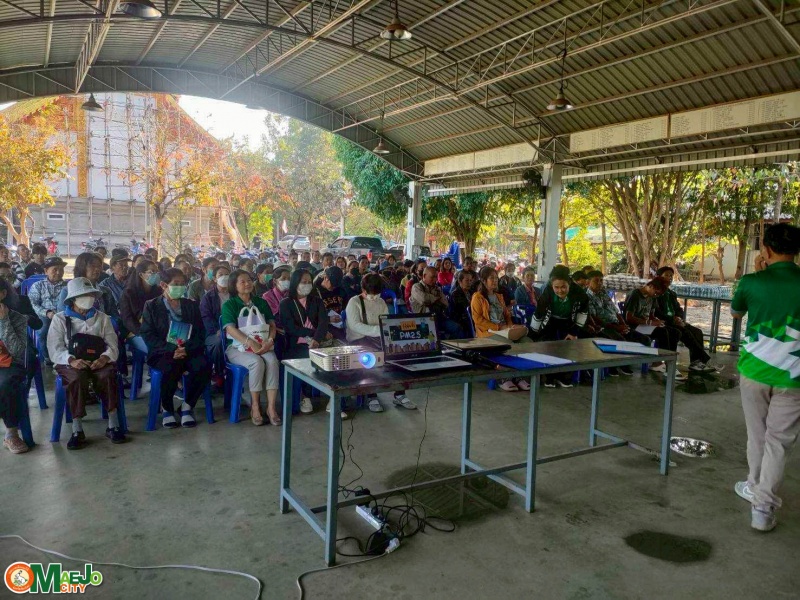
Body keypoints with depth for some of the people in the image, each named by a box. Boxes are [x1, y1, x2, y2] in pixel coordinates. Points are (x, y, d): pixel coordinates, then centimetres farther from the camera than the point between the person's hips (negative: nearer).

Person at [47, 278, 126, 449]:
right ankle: (77, 430, -29)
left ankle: (113, 425, -27)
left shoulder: (102, 318, 16)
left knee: (108, 375, -32)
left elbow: (113, 346, 8)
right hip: (71, 364, -1)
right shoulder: (60, 319, 9)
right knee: (77, 378, -35)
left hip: (99, 363, 1)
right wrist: (71, 360, -23)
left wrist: (105, 357, -16)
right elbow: (55, 349, -2)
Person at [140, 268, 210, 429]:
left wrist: (187, 349, -12)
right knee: (172, 368, -36)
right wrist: (171, 350, -16)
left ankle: (187, 406, -7)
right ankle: (167, 409, -9)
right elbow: (147, 334, -1)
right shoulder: (151, 306, 10)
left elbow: (200, 333, 9)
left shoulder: (192, 305, 17)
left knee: (203, 367, -30)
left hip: (188, 351, 3)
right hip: (162, 352, -2)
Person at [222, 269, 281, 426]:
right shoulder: (229, 305, 4)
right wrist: (250, 342, -25)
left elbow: (272, 324, 10)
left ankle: (271, 406, -28)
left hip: (263, 345, 3)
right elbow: (230, 328, -11)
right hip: (238, 346, -3)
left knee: (272, 361, -30)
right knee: (257, 362, -33)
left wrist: (270, 340, -12)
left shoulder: (261, 303, 16)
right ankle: (255, 406, -20)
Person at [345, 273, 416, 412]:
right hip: (358, 339, -5)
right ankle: (371, 397, -23)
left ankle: (399, 395, -10)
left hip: (378, 338, 5)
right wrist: (377, 330, -28)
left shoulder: (381, 302, 15)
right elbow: (354, 325, -18)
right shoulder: (354, 302, -4)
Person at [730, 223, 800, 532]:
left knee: (757, 434, 18)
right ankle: (763, 506, 7)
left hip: (754, 369, 1)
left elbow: (735, 313, 12)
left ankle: (756, 487, 34)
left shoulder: (752, 281, -8)